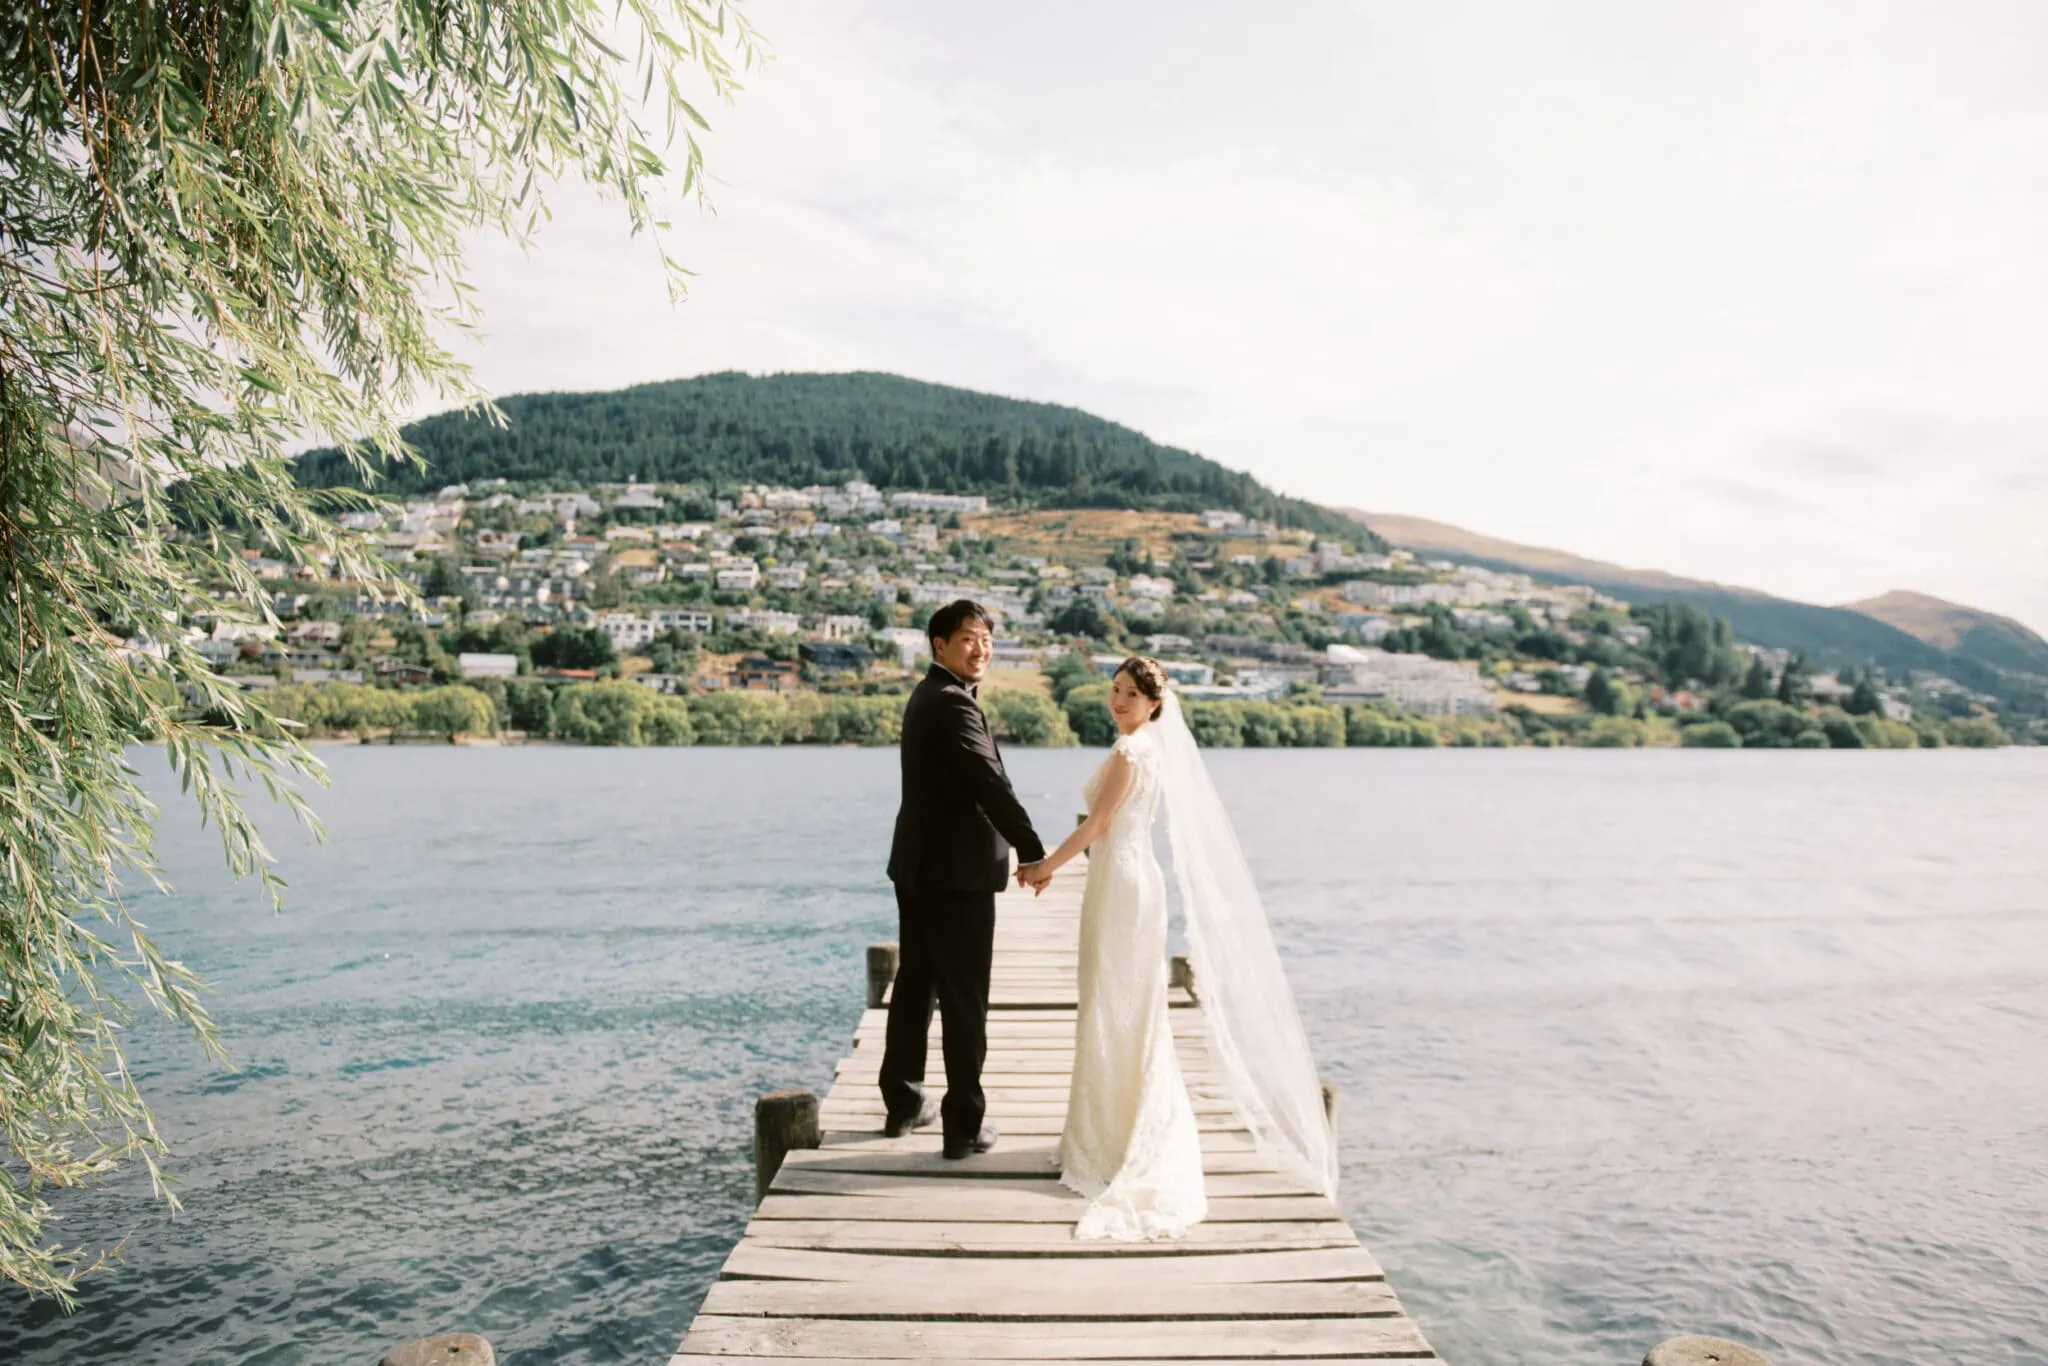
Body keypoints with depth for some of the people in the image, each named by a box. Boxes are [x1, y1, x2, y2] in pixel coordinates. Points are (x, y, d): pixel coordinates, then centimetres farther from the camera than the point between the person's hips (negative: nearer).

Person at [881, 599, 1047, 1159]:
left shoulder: (927, 697, 14)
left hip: (917, 866, 10)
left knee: (915, 986, 17)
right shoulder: (953, 704, -17)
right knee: (964, 1000, -1)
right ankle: (964, 1126, 8)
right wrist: (1033, 851, -18)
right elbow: (991, 784, -24)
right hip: (956, 872, -10)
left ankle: (903, 1103, 28)